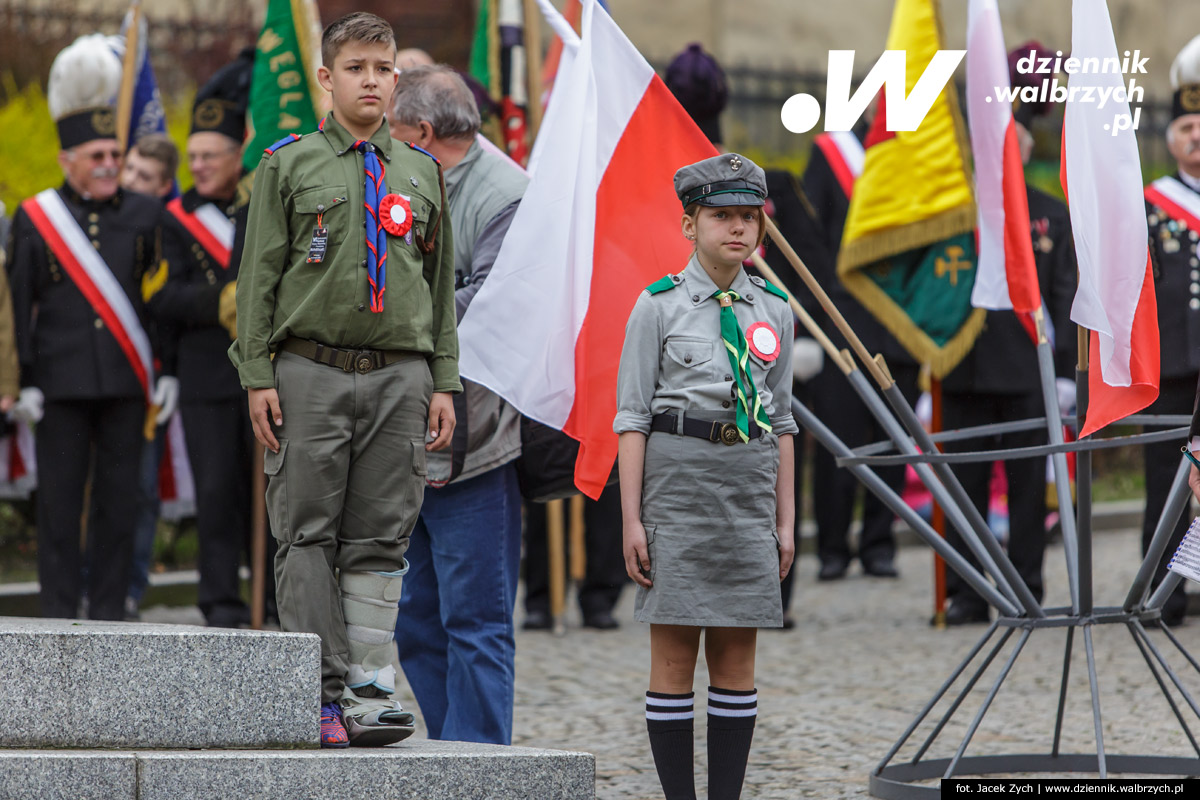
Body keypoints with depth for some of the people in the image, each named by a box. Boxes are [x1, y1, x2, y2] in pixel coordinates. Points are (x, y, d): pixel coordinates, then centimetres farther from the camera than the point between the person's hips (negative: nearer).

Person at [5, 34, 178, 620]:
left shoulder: (144, 215, 7)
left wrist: (167, 371, 4)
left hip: (126, 384, 2)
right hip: (61, 385, -2)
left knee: (119, 500, 4)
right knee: (59, 500, 1)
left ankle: (109, 611, 11)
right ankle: (59, 613, 7)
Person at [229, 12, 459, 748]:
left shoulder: (422, 172, 15)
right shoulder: (288, 164, 5)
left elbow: (442, 284, 17)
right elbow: (260, 274, 3)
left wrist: (443, 382, 10)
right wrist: (258, 375, -5)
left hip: (400, 376, 2)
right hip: (311, 373, -2)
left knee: (380, 539, 1)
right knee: (309, 534, -3)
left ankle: (368, 692, 2)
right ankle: (320, 695, -2)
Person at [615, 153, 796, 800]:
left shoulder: (773, 309, 11)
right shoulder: (659, 305, 0)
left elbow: (781, 421, 14)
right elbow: (632, 417, -1)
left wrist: (784, 519, 10)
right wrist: (632, 518, -7)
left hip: (749, 481, 4)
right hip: (677, 474, -4)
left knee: (737, 657, 4)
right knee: (674, 654, -1)